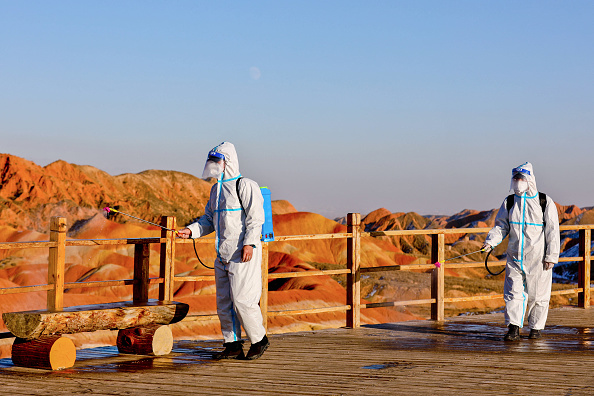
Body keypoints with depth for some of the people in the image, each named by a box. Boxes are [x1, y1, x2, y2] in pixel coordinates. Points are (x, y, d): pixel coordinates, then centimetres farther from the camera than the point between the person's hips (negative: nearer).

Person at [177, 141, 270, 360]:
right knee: (224, 302, 7)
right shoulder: (216, 189, 18)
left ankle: (259, 339, 6)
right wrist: (191, 231, 4)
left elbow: (255, 217, -13)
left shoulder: (245, 186, -7)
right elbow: (209, 219, 21)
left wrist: (249, 243, -21)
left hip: (243, 254, -8)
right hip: (223, 255, 9)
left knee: (241, 300, -10)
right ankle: (233, 345, 14)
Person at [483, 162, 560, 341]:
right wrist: (491, 241, -10)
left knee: (537, 295, 5)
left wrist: (551, 256, -6)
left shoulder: (545, 202, -1)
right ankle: (513, 329, -8)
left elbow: (552, 232, -1)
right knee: (513, 292, -7)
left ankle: (536, 327, 19)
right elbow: (501, 226, 9)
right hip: (515, 257, 3)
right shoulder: (509, 202, 9)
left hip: (538, 258, -3)